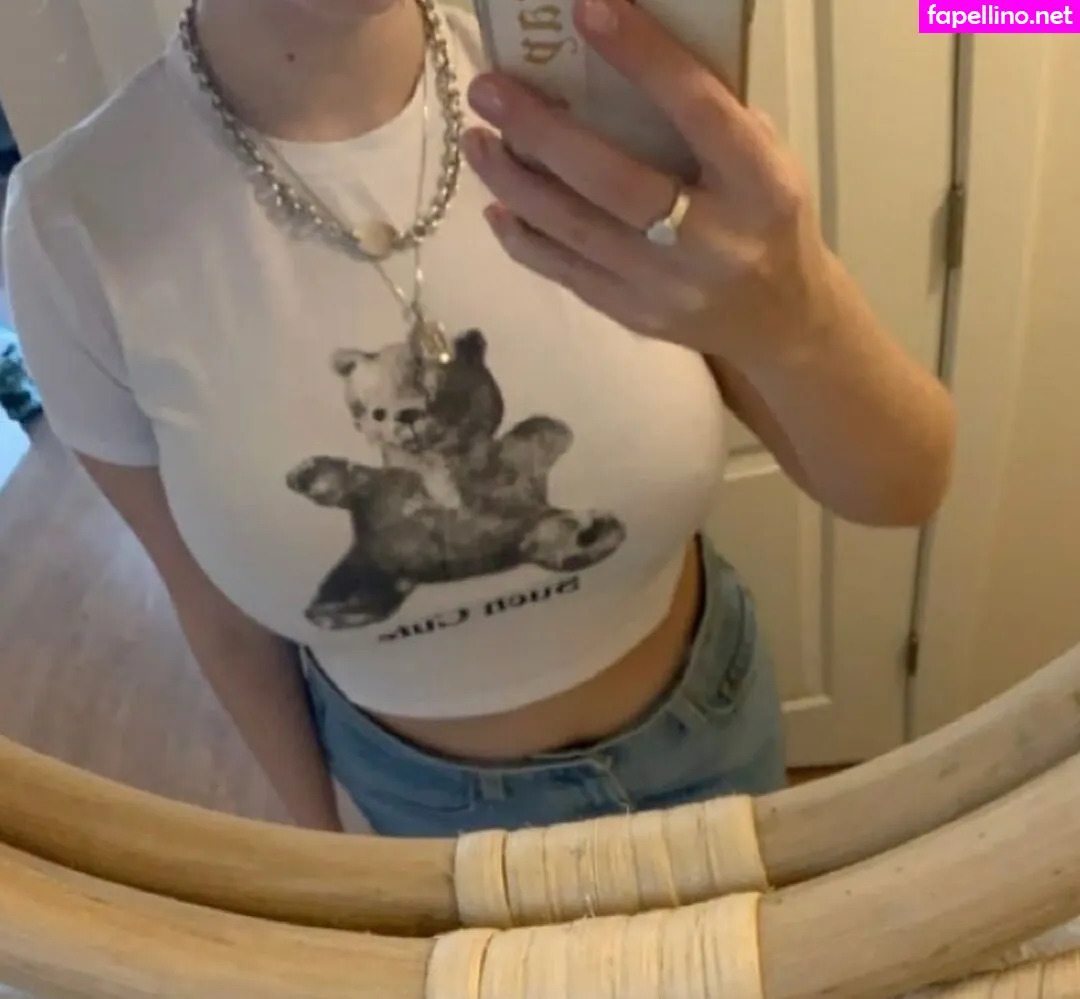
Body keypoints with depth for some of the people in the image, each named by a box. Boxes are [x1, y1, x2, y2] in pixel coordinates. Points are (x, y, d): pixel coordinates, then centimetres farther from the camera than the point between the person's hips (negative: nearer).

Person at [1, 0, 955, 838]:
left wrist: (797, 321, -46)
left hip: (705, 722, 1)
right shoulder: (80, 226, -25)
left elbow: (905, 487, -23)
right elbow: (222, 608, -9)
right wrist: (320, 830, 7)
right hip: (427, 797, 0)